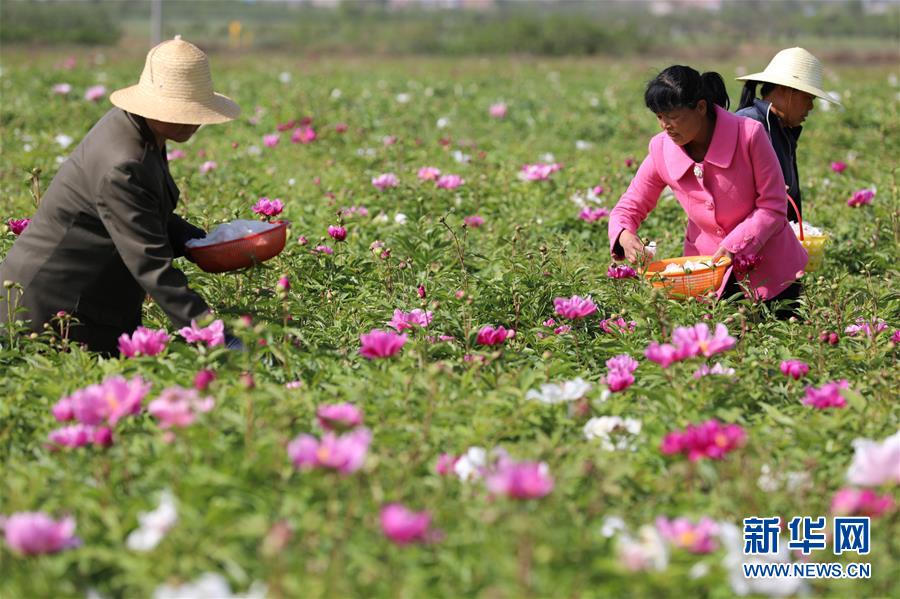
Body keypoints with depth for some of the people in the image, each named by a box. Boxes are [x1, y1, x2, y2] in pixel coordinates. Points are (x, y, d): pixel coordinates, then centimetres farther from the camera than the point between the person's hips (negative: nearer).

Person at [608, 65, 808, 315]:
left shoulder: (749, 135, -22)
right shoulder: (661, 149, -12)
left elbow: (772, 207, -16)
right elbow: (628, 208, -3)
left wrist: (734, 246, -27)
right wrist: (625, 236, -26)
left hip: (769, 268, -2)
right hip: (707, 267, 2)